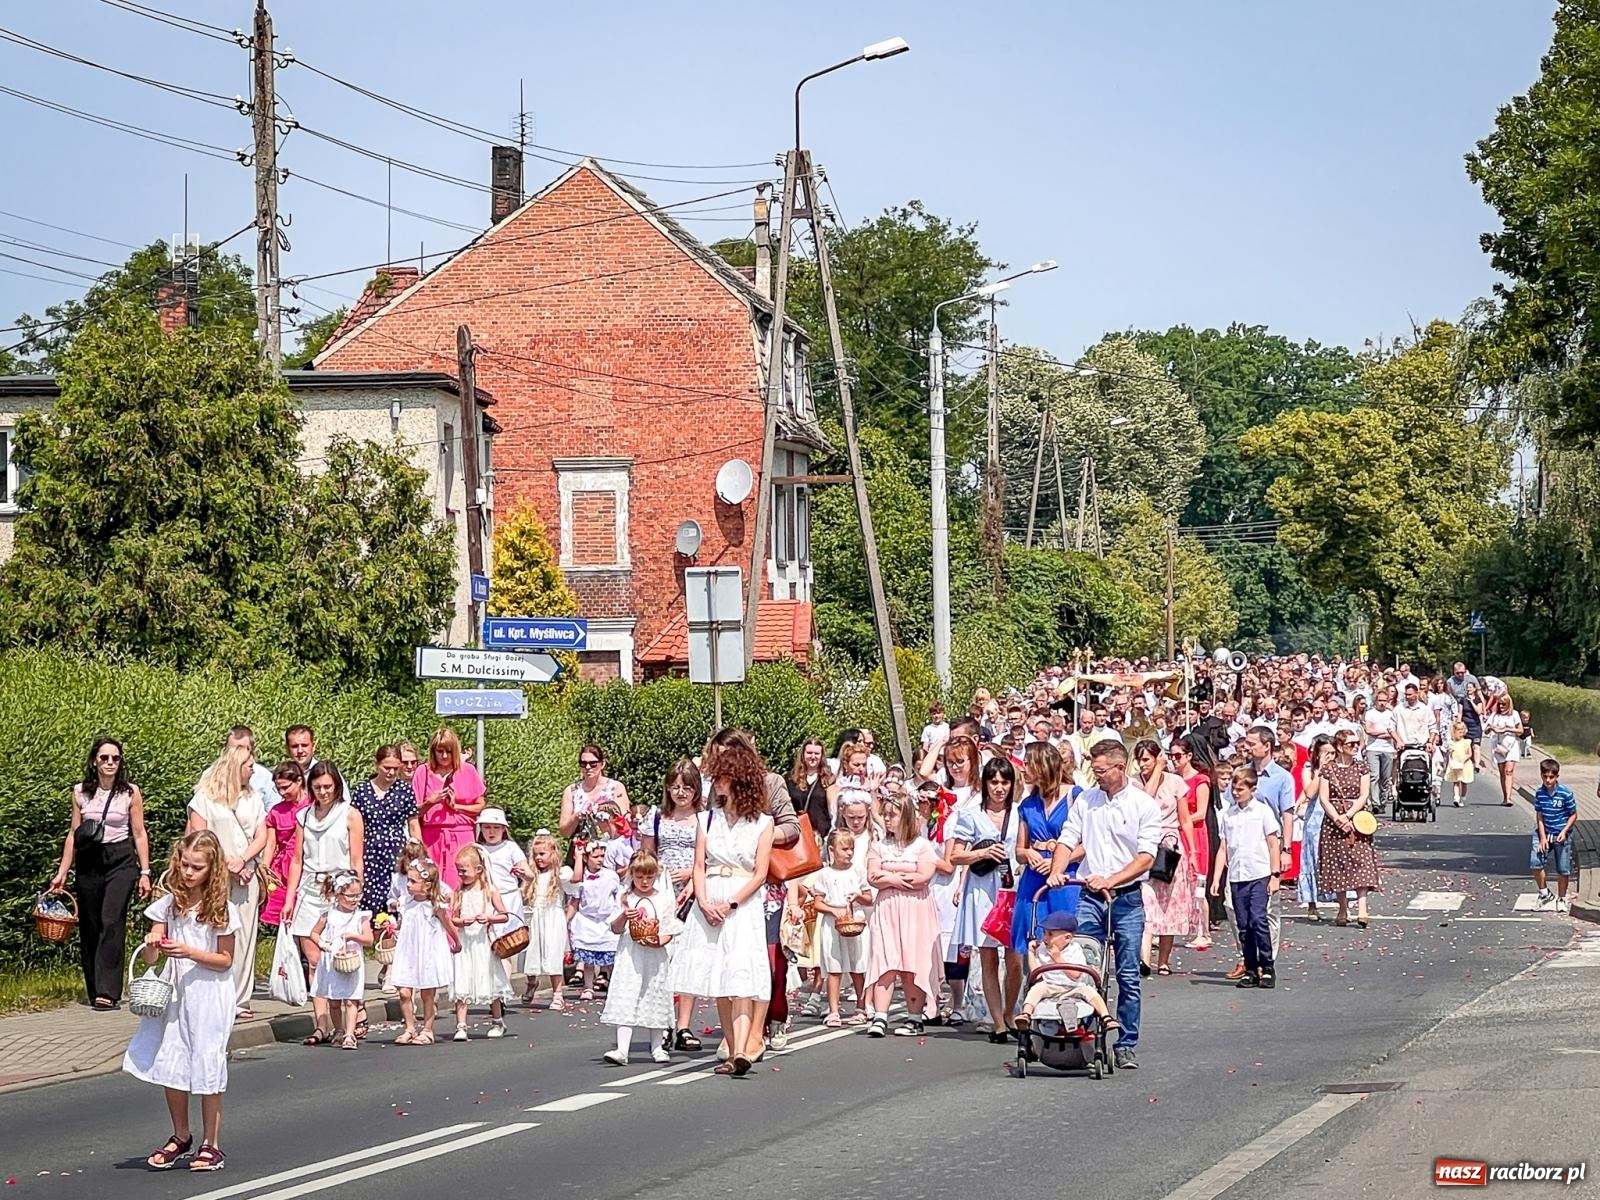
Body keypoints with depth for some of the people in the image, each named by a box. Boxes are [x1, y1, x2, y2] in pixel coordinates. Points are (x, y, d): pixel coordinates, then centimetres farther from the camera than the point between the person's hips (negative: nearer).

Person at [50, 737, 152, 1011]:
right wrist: (62, 873, 9)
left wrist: (145, 872, 1)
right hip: (88, 862, 3)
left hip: (120, 862, -3)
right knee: (89, 926, 6)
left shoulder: (130, 793, 0)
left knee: (111, 922, -16)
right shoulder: (80, 792, 6)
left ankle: (108, 992, -20)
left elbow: (139, 834, 4)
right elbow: (73, 834, 11)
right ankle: (94, 990, 16)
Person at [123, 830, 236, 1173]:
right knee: (170, 1065, 6)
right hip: (174, 993, 4)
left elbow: (225, 960, -5)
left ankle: (211, 1144, 10)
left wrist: (189, 952, -19)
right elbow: (149, 958, 1)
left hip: (210, 994, -4)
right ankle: (180, 1137, 24)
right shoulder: (168, 903, 2)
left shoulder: (220, 909, -7)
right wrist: (151, 946, -23)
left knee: (207, 1065, 0)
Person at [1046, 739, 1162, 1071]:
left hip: (1127, 898, -3)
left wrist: (1111, 880, -22)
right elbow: (1068, 841, 7)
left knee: (1128, 977, 0)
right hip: (1089, 898, 3)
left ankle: (1126, 1045, 6)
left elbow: (1146, 857, -10)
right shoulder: (1085, 801, 8)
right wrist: (1056, 871, -13)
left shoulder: (1144, 805, -3)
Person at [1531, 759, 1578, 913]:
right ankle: (1544, 893, 12)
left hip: (1561, 835, -3)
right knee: (1535, 862, -10)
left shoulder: (1565, 793, -13)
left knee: (1563, 869, 3)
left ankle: (1561, 899, 23)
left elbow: (1573, 815, -5)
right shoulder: (1540, 793, -3)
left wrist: (1564, 832, -16)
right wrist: (1543, 838, -7)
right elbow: (1539, 816, 1)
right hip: (1544, 833, 3)